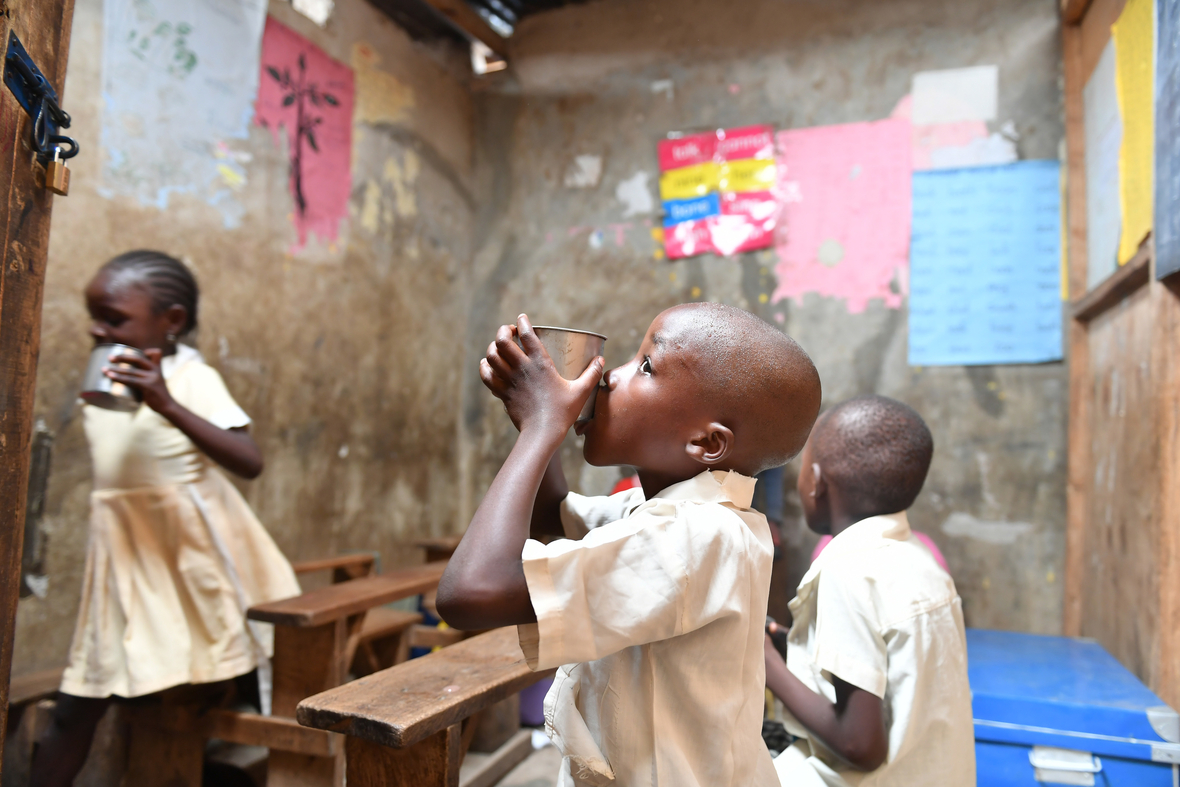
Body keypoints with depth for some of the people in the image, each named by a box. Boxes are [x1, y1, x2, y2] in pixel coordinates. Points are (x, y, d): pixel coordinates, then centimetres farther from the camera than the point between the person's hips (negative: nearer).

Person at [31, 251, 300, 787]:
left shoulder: (192, 378, -14)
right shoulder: (108, 382, 5)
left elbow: (249, 462, -29)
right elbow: (113, 472, 17)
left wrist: (168, 405, -36)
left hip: (189, 557, -5)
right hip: (124, 558, 6)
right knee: (74, 709, 9)